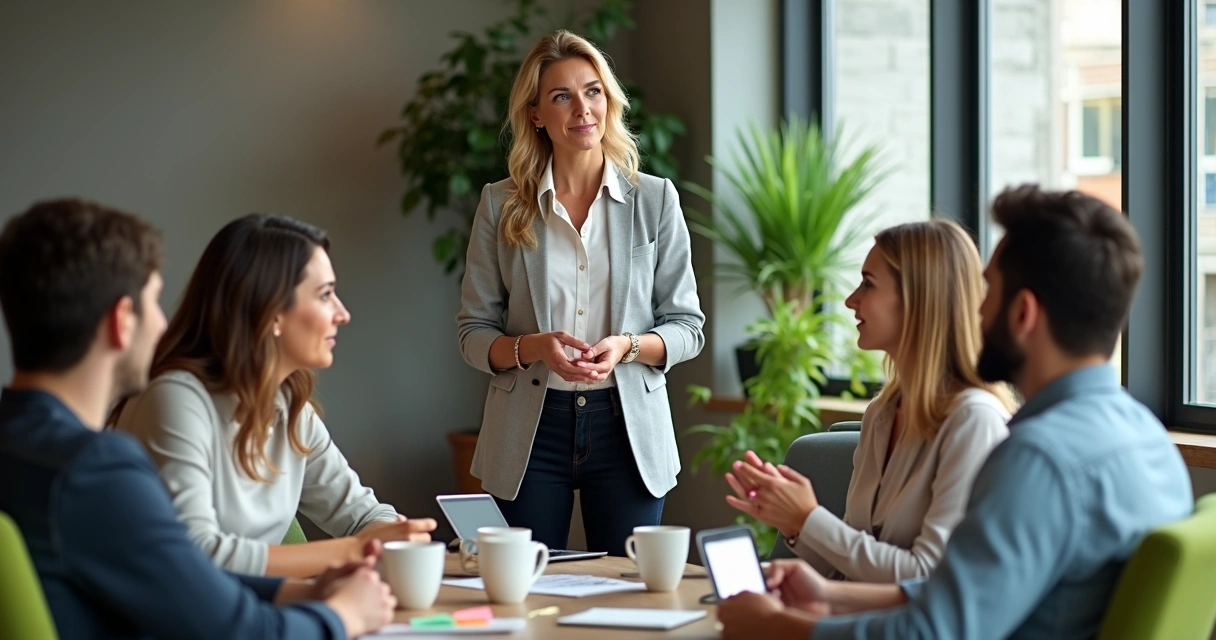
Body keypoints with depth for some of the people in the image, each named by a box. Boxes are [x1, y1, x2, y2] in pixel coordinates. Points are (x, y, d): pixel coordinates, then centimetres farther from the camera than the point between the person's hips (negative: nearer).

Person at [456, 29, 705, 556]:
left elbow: (687, 326, 5)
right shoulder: (501, 206, 3)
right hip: (530, 429, 0)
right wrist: (533, 347, -16)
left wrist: (627, 346, -15)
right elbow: (473, 333, 4)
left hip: (625, 427, 0)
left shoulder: (655, 200, 3)